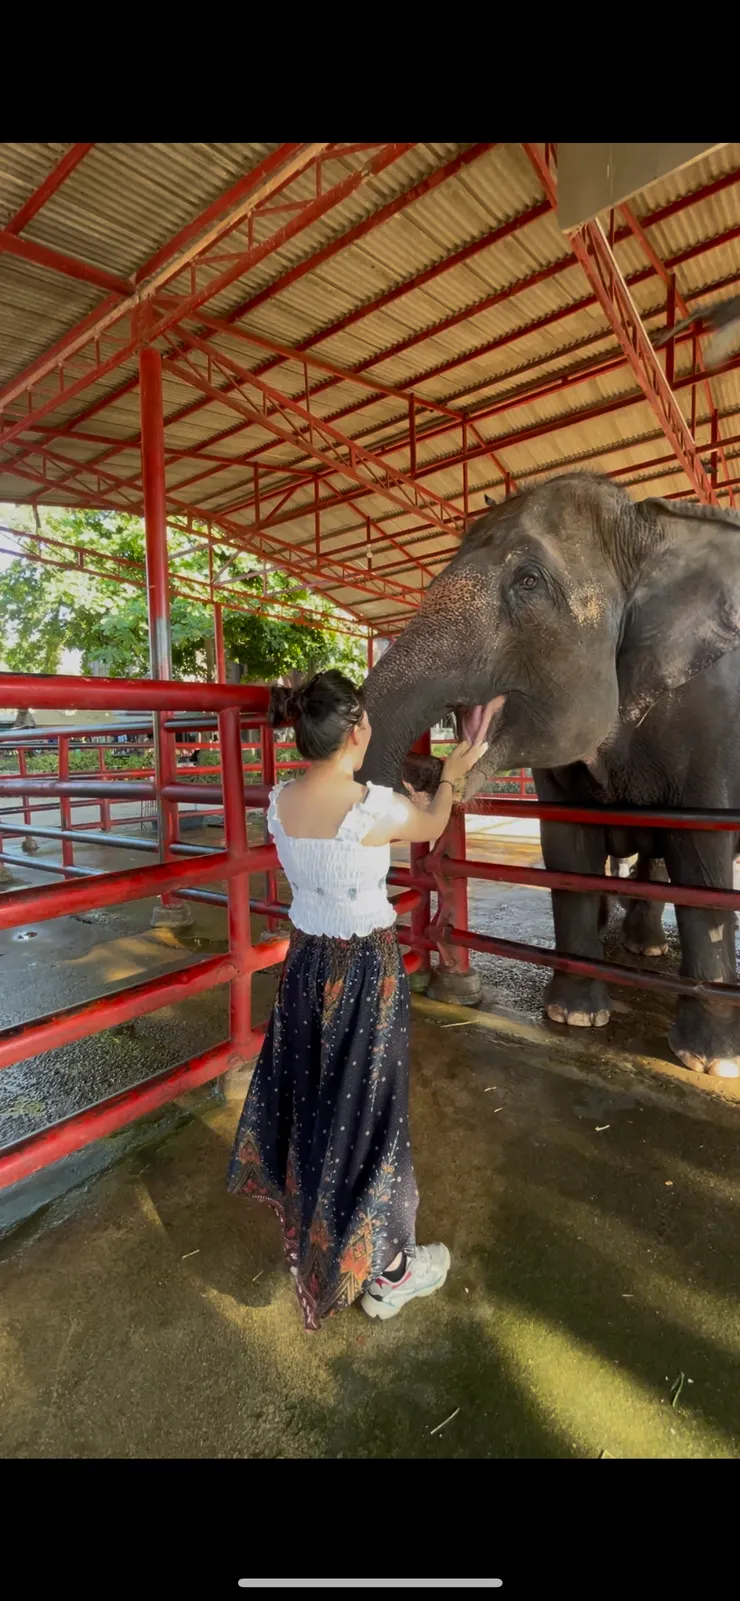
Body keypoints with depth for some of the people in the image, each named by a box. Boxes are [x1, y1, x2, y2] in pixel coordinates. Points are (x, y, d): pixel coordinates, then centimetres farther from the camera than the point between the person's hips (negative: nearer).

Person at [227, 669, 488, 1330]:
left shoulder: (279, 801, -7)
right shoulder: (376, 807, -23)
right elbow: (431, 827, -1)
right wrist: (452, 775, 15)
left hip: (305, 960, 6)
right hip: (366, 968, -6)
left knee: (308, 1100, 24)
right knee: (367, 1112, 11)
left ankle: (306, 1237, 48)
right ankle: (387, 1270, 33)